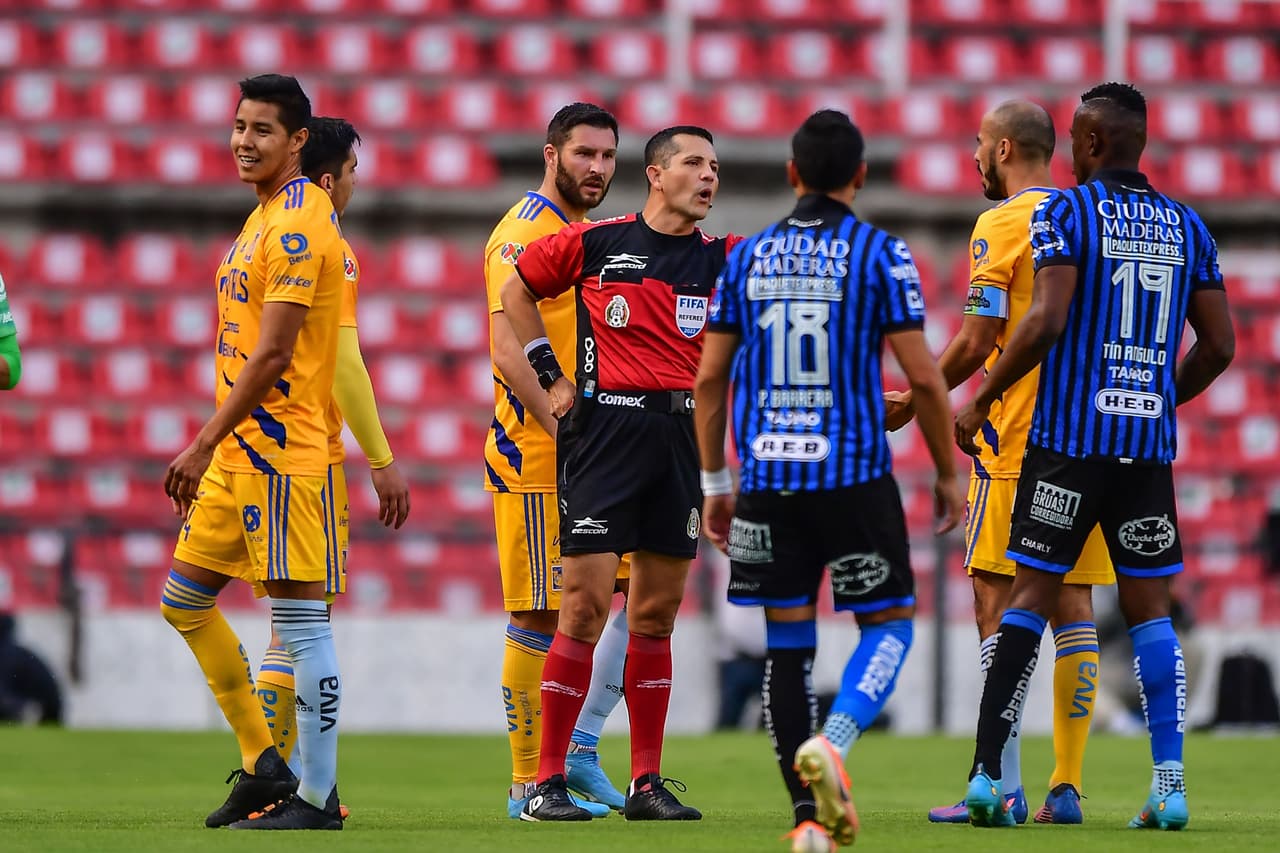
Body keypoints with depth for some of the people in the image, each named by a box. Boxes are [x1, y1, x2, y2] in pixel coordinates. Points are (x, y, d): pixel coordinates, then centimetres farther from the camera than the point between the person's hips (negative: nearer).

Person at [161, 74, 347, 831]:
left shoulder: (299, 224, -14)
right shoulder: (267, 217, 17)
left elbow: (272, 353, -20)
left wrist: (205, 444, -19)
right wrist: (216, 445, 20)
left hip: (283, 449, -11)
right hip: (241, 451, 11)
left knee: (300, 616, -7)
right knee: (185, 601, 12)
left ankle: (316, 795, -3)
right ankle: (264, 767, 18)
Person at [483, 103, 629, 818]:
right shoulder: (526, 233, -10)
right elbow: (509, 345, -20)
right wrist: (564, 427, -26)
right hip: (537, 459, -9)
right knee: (541, 617, -5)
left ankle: (579, 751, 11)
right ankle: (530, 783, 1)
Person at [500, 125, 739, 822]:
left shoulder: (724, 259, 9)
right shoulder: (595, 243, 2)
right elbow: (516, 292, 13)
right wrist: (550, 375, 7)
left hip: (682, 439, 4)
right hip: (604, 430, -4)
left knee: (658, 610, 7)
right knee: (587, 602, -8)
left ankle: (647, 783, 12)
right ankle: (546, 782, -4)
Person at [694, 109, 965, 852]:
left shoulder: (747, 257, 7)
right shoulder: (881, 255, -3)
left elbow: (710, 379, 8)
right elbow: (924, 377, -6)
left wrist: (715, 482, 17)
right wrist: (949, 475, 5)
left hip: (768, 478, 3)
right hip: (854, 478, -3)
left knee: (788, 643, 8)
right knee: (889, 625, 8)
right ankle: (832, 743, -19)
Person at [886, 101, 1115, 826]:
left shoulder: (1001, 227, -7)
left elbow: (980, 341, -11)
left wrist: (913, 402, 2)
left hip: (1019, 437, -6)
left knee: (998, 600, -5)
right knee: (1073, 602, 5)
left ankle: (1001, 785, -11)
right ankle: (1068, 785, 2)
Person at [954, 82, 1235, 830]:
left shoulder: (1066, 212, -4)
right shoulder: (1187, 227, 10)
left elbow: (1047, 321, -16)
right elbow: (1219, 346, 10)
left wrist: (982, 401, -7)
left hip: (1069, 438, -3)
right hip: (1150, 444, 3)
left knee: (1033, 595, 1)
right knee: (1150, 609, 7)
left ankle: (987, 774, -3)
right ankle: (1170, 783, -2)